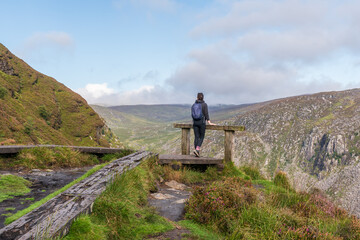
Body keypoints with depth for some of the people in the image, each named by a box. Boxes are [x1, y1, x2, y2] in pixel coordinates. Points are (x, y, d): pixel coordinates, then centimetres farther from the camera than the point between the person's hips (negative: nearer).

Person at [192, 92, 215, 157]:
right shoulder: (204, 104, -4)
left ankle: (197, 152, 6)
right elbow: (206, 114, -9)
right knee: (201, 137, 4)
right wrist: (209, 122, -7)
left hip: (195, 122, 4)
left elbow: (192, 114, 13)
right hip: (202, 122, -4)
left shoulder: (194, 105, 8)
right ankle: (197, 149, -16)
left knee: (196, 137, 7)